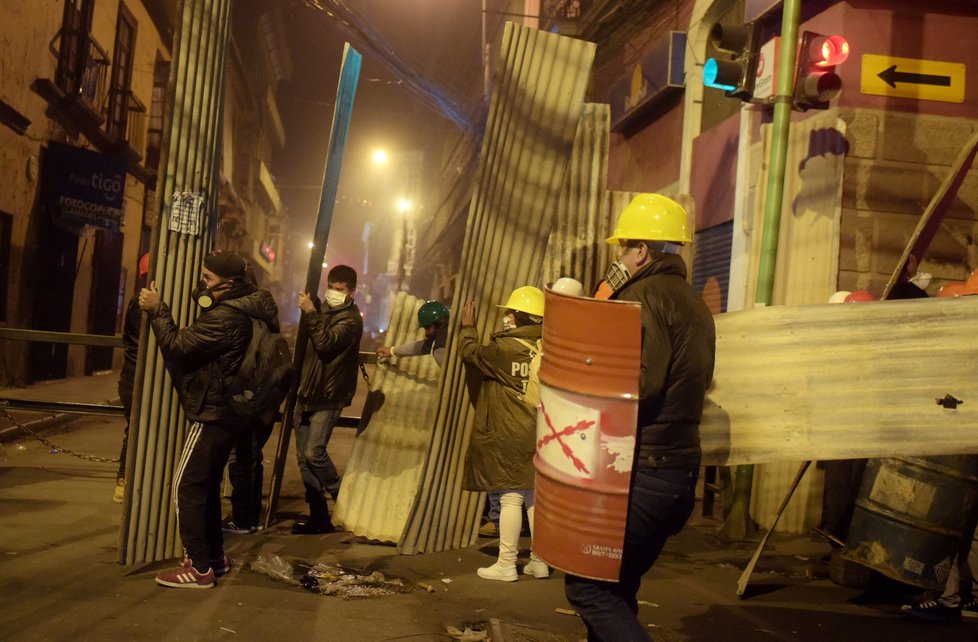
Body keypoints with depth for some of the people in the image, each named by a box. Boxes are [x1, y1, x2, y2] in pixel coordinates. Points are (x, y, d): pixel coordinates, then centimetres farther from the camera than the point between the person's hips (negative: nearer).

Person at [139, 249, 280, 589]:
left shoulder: (225, 318, -22)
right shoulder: (241, 309, 11)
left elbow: (177, 345, -21)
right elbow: (197, 341, 15)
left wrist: (157, 309, -11)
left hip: (211, 414, -10)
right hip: (224, 412, 10)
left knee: (188, 487, -6)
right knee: (207, 485, 17)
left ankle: (199, 568, -3)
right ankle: (215, 556, 26)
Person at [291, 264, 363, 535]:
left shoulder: (351, 318, -8)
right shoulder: (322, 310, 16)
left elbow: (326, 343, -23)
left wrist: (310, 313, -21)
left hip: (328, 396, -8)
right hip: (306, 393, 8)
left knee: (314, 452, -16)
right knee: (303, 457, 6)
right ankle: (318, 516, 14)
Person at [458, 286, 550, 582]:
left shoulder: (504, 349, -14)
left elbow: (470, 354, 2)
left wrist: (468, 328, 17)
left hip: (508, 436, -5)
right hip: (538, 435, 6)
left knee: (511, 498, -1)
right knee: (535, 496, 12)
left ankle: (506, 564, 5)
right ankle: (539, 562, 20)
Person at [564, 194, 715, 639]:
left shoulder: (646, 295, -12)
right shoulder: (694, 303, 18)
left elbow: (640, 385, -22)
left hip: (642, 470, -10)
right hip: (681, 468, 10)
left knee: (587, 586, -4)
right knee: (616, 591, 17)